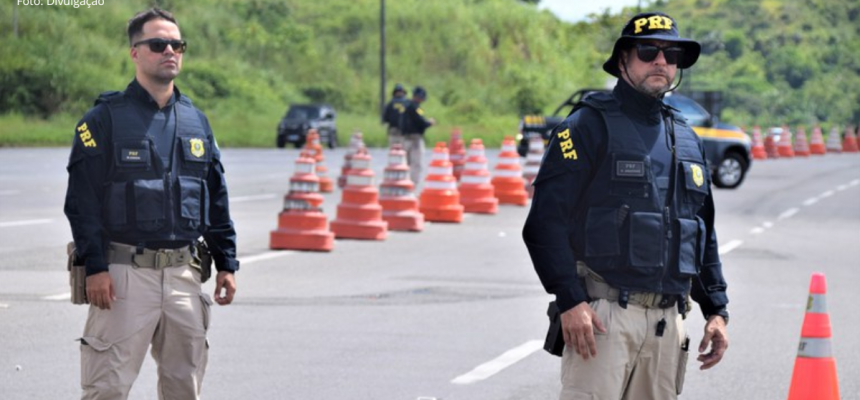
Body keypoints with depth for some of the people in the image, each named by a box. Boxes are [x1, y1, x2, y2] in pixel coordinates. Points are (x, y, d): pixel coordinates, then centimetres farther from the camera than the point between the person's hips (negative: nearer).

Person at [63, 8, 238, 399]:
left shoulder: (196, 121, 13)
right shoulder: (105, 118, -3)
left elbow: (217, 200, 19)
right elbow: (82, 198, -7)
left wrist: (226, 263, 14)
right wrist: (95, 267, -14)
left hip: (183, 274, 5)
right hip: (124, 274, -5)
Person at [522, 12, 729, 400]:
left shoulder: (686, 139, 19)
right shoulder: (590, 125, -3)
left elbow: (704, 233, 26)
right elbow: (545, 221, -9)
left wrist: (716, 309, 18)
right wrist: (570, 301, -16)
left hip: (668, 320, 7)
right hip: (604, 312, -6)